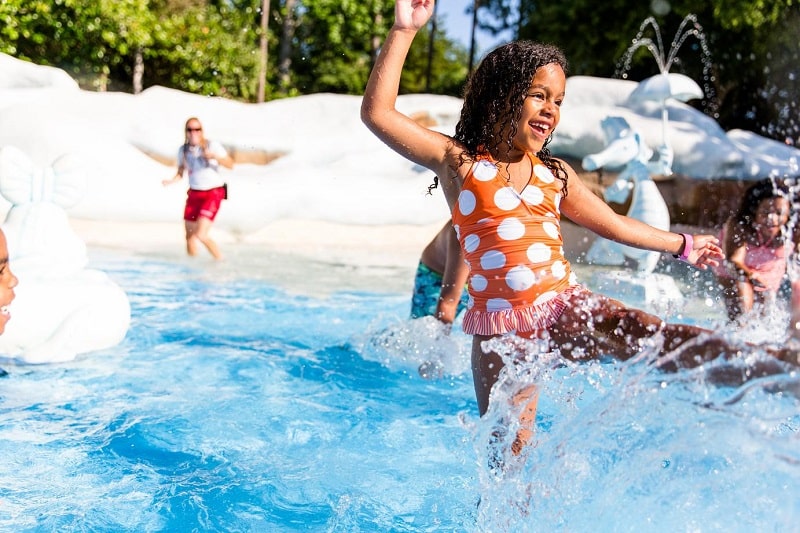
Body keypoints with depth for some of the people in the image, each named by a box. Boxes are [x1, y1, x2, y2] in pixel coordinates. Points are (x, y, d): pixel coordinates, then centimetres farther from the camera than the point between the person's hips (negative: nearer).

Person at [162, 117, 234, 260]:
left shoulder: (212, 145, -7)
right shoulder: (183, 150, 4)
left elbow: (230, 164, -9)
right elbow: (181, 172, 12)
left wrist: (214, 157, -26)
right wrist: (171, 181, -9)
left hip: (213, 193, -5)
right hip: (194, 193, 5)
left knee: (201, 234, -18)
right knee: (190, 235, 8)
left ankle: (220, 260, 0)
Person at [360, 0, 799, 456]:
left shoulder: (555, 174, 16)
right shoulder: (458, 162, 3)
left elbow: (615, 225, 29)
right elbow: (378, 112, -6)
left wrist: (683, 245, 38)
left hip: (567, 307, 2)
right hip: (502, 324, -2)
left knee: (651, 336, -25)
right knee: (509, 447, -4)